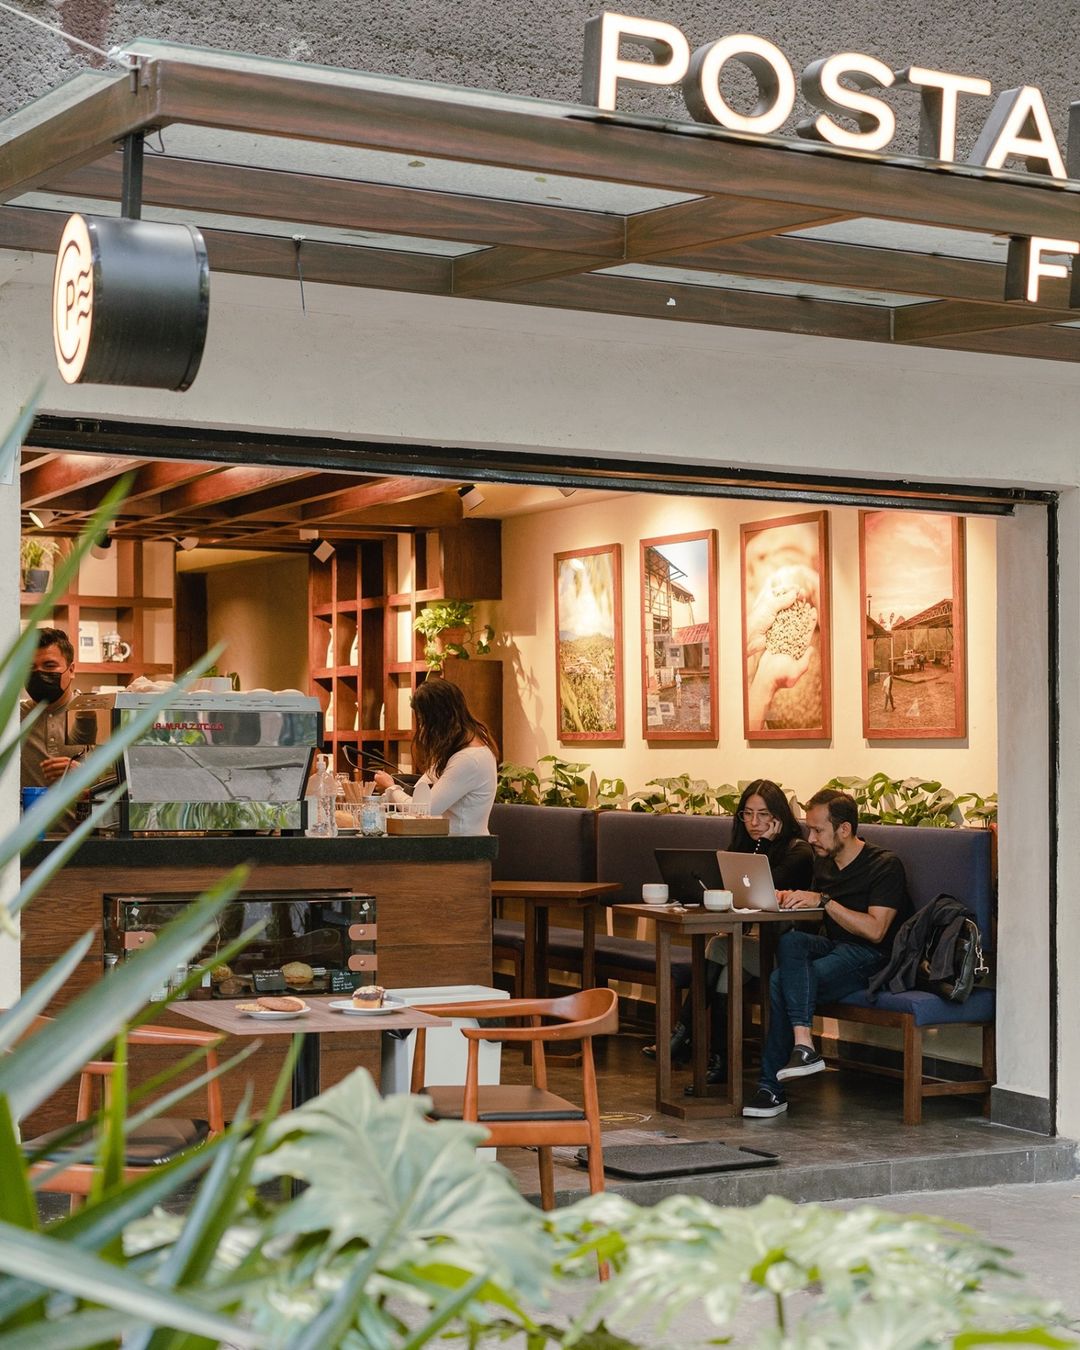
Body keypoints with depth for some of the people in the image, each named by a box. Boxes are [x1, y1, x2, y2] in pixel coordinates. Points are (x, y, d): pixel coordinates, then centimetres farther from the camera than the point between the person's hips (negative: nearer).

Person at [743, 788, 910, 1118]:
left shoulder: (885, 865, -8)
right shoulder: (823, 862, 16)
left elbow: (875, 930, -18)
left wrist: (823, 901, -19)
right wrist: (793, 900, 2)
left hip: (871, 958, -7)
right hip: (831, 946, 7)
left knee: (783, 981, -29)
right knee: (790, 941, -29)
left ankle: (771, 1086, -26)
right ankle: (803, 1045, -37)